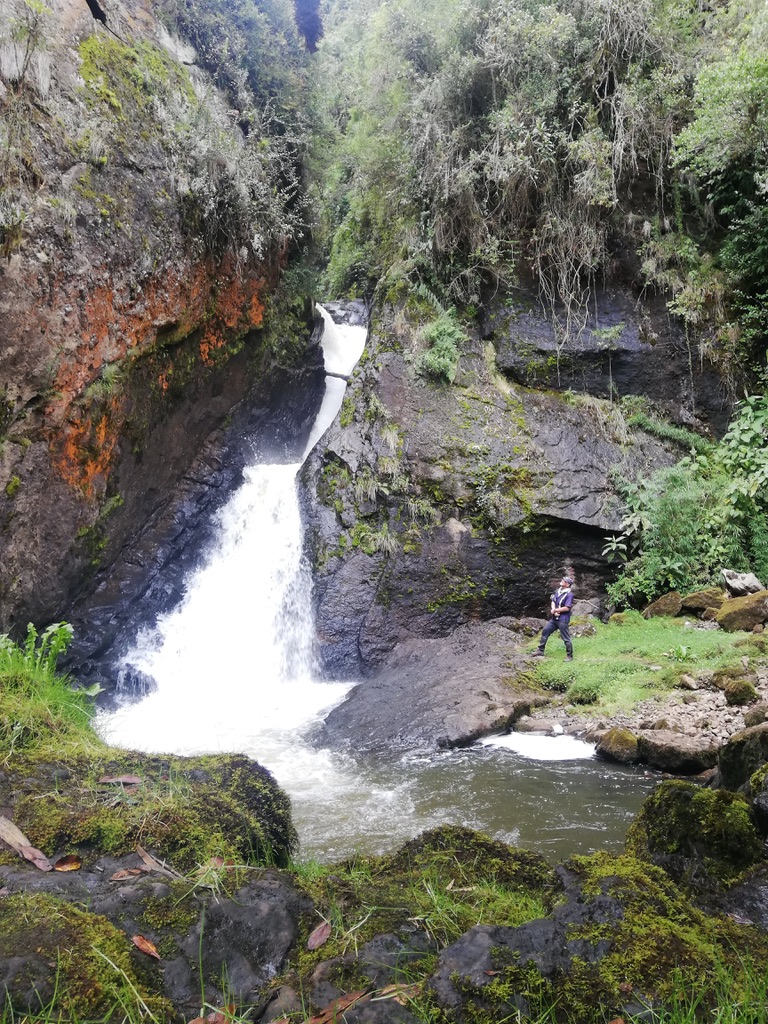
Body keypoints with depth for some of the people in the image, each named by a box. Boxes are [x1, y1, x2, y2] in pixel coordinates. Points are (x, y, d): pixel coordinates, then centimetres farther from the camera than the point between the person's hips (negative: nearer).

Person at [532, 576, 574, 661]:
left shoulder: (569, 594, -16)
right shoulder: (558, 591, 8)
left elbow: (567, 608, -22)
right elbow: (553, 602, 8)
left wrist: (555, 610, -13)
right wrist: (554, 611, -11)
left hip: (563, 619, -8)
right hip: (554, 618, 8)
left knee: (566, 638, -1)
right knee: (545, 631, 11)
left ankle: (570, 656, 12)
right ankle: (540, 651, 21)